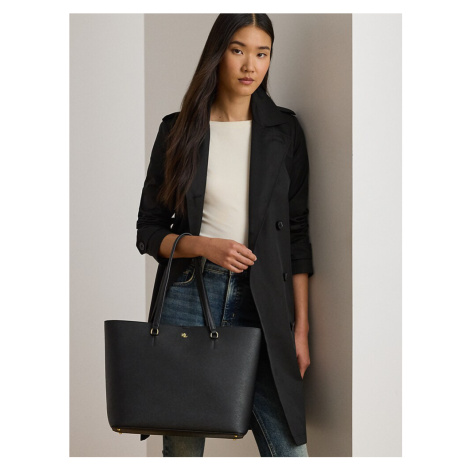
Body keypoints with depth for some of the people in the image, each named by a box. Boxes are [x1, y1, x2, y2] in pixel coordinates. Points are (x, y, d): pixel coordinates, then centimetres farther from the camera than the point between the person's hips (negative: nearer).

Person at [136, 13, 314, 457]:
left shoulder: (284, 130, 7)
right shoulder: (178, 130, 5)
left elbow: (297, 233, 6)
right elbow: (148, 230, 8)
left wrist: (301, 327, 1)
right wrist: (203, 245, -12)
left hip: (263, 303, 0)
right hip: (188, 295, 0)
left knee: (288, 449, -8)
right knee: (182, 445, 2)